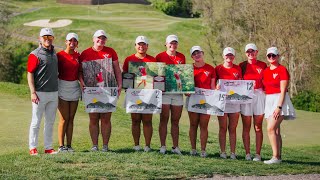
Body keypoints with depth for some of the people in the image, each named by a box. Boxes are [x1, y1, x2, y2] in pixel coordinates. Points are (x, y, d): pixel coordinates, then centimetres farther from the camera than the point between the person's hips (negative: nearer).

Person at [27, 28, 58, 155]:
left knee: (50, 122, 10)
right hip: (40, 93, -6)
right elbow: (30, 74, -10)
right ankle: (33, 148, 7)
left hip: (54, 93, 7)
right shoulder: (35, 55, -8)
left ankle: (48, 147, 18)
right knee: (36, 122, 0)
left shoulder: (54, 53, 13)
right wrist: (33, 93, -16)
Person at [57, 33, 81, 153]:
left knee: (71, 119, 6)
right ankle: (61, 146, -1)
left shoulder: (78, 56, 8)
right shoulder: (60, 55, -6)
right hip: (62, 87, -4)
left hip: (75, 88, 4)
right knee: (64, 119, -5)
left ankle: (69, 145, 10)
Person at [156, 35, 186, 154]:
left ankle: (175, 147, 10)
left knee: (175, 121, 6)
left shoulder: (181, 57, 12)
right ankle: (162, 146, 4)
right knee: (164, 119, -1)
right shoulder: (160, 57, 2)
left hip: (178, 92, 3)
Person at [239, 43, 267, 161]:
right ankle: (247, 153, 6)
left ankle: (258, 154, 4)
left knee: (258, 127, 2)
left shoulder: (263, 65, 5)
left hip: (259, 95, 0)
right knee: (246, 127, 2)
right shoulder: (242, 66, 6)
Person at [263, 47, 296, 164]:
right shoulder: (266, 71, 13)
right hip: (268, 101, 7)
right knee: (275, 130, 7)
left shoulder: (282, 70, -8)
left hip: (279, 101, -7)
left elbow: (283, 91, -13)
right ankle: (278, 157, 11)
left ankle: (275, 157, -15)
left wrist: (279, 107, -19)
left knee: (271, 128, -17)